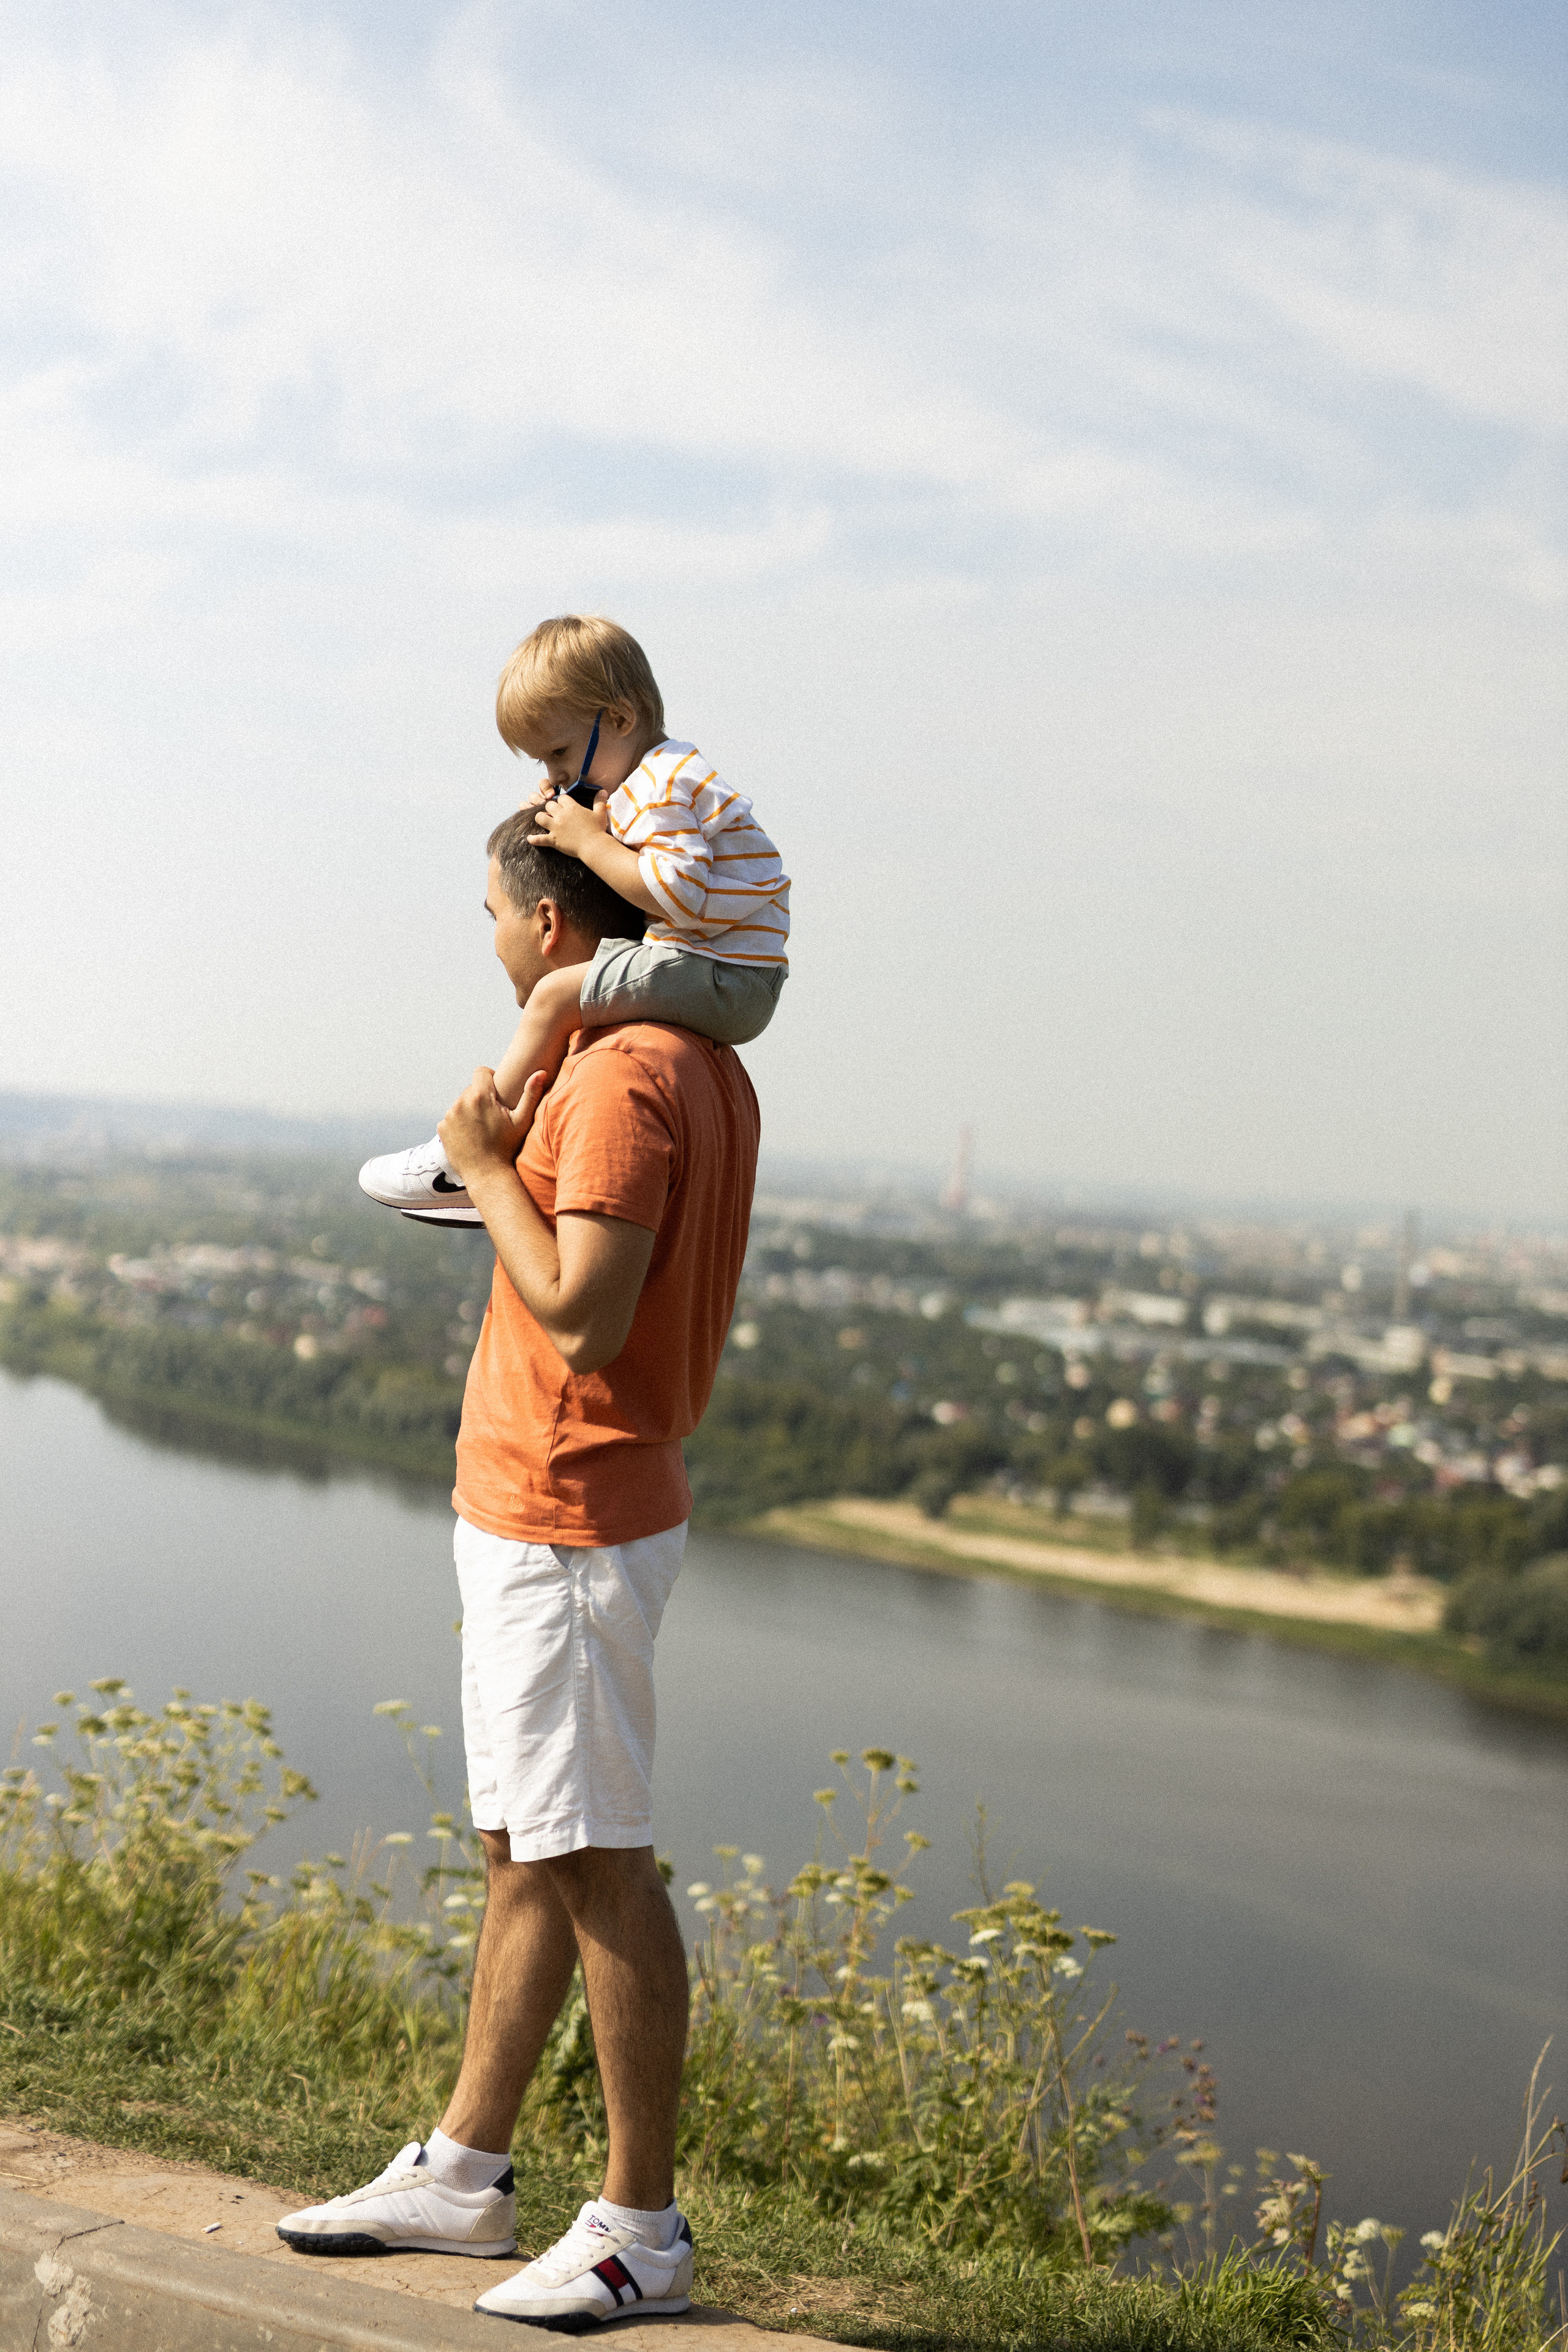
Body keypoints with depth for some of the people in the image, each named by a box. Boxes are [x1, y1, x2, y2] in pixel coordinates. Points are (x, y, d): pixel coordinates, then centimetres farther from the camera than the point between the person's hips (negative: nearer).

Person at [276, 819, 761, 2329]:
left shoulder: (623, 1081, -19)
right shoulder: (700, 1066, 12)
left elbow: (581, 1317, -26)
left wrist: (484, 1168, -14)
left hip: (565, 1527, -10)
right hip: (539, 1512, 10)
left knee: (595, 1863, -3)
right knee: (522, 1853, 16)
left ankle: (641, 2227, 8)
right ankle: (462, 2174, 27)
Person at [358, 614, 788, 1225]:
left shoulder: (661, 787, -14)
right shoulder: (659, 777, 20)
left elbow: (678, 893, -25)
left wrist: (589, 841, -17)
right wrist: (578, 827, 7)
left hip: (722, 979, -11)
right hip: (734, 991, 11)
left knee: (555, 995, -13)